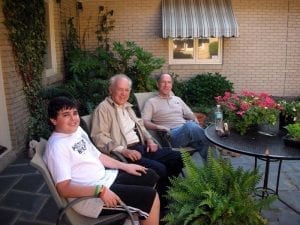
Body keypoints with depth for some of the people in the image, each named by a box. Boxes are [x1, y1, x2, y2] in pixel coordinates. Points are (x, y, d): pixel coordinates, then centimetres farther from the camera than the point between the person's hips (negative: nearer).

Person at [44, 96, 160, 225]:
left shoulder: (78, 130, 7)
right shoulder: (57, 147, -20)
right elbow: (64, 189, -25)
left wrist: (125, 166, 10)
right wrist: (100, 190, -31)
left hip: (106, 177, 9)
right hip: (90, 196, -9)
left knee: (150, 177, 14)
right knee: (150, 197, -13)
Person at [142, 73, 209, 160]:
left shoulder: (178, 99, 28)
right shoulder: (151, 102, 11)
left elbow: (191, 115, 27)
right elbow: (144, 122, 0)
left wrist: (197, 124, 4)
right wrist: (158, 127, -17)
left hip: (187, 131, 5)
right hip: (170, 134, -5)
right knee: (190, 126, -36)